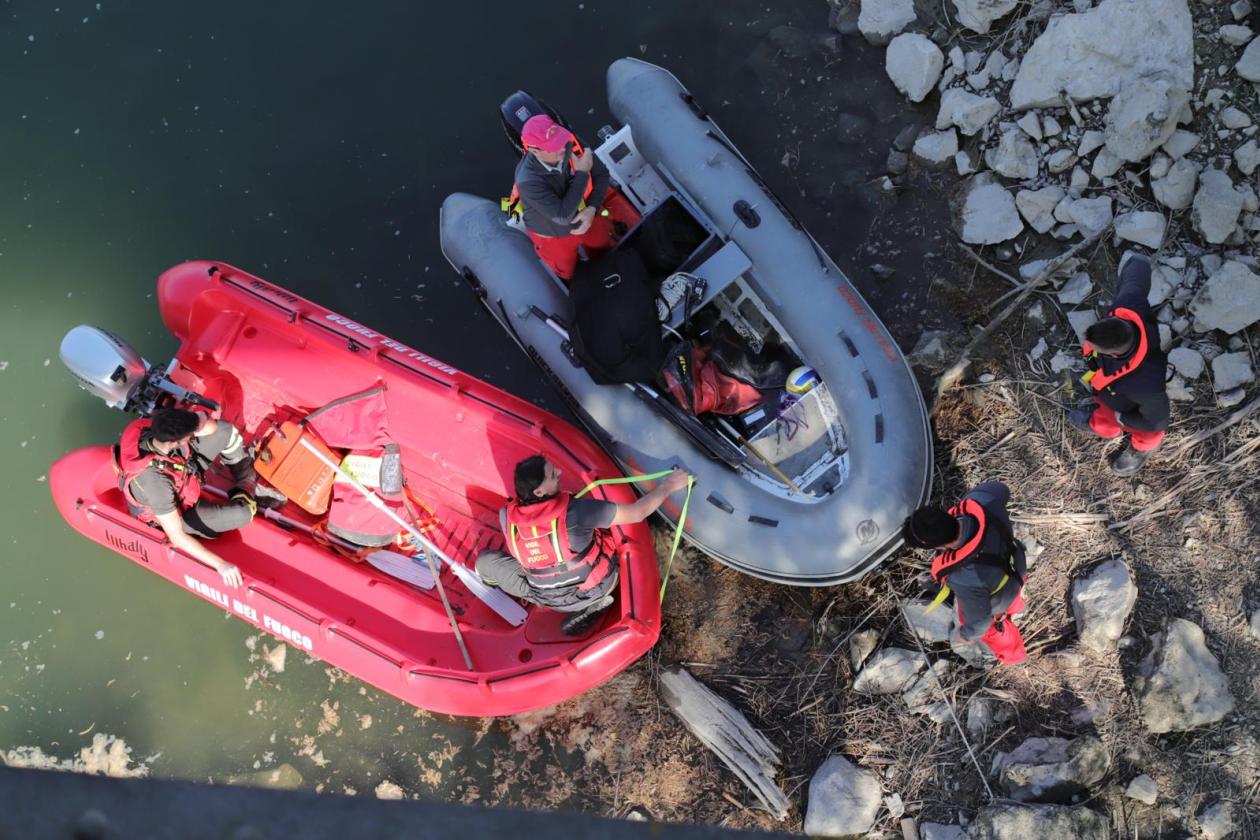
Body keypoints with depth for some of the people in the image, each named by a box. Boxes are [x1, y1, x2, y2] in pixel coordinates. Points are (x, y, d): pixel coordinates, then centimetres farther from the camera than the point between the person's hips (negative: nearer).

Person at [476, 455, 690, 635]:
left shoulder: (506, 516, -23)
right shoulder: (575, 511, -35)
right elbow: (637, 513, -29)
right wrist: (669, 485, -17)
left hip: (548, 598, 1)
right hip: (597, 588, -1)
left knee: (485, 561, 14)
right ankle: (588, 604, 9)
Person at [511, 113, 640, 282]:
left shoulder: (570, 143, -28)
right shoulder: (528, 181, -42)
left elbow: (602, 173, -13)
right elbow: (563, 216, -42)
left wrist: (592, 209, -27)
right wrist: (582, 174, -41)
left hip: (584, 216, 4)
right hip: (553, 235, -4)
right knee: (571, 276, 22)